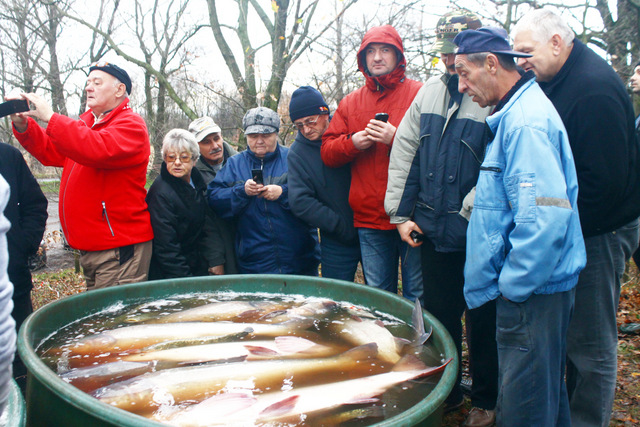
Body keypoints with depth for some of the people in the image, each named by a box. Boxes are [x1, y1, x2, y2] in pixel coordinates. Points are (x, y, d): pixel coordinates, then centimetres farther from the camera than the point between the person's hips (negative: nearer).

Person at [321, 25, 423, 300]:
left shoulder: (420, 94, 1)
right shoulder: (350, 103, 15)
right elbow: (327, 153, 12)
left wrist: (397, 139, -19)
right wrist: (352, 142, -6)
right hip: (369, 217, 4)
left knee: (417, 294, 4)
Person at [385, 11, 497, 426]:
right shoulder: (430, 92, 8)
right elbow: (405, 153, 10)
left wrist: (472, 213, -17)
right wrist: (401, 213, 7)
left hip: (476, 234, -5)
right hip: (433, 229, 6)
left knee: (481, 318, 9)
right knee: (438, 313, 17)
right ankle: (445, 392, 37)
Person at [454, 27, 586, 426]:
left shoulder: (525, 121, -19)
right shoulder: (518, 112, 14)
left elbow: (545, 216, -27)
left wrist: (513, 285, -17)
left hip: (532, 292, -10)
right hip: (536, 285, 10)